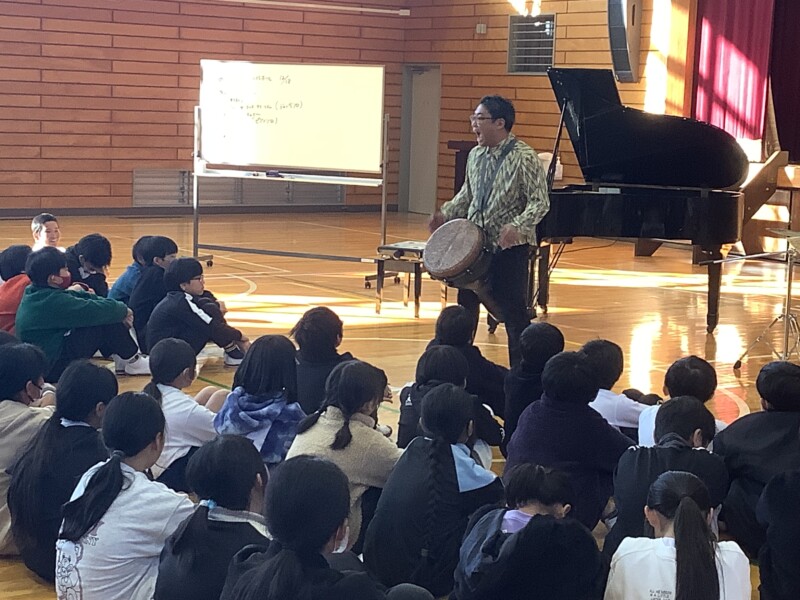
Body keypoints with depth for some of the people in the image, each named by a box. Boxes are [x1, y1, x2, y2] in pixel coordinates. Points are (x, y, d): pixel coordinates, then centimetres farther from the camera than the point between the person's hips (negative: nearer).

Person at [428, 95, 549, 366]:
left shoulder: (524, 158, -14)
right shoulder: (476, 155, 8)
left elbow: (540, 202, -16)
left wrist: (517, 226, -32)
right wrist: (446, 213, 4)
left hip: (509, 246, -7)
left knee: (513, 309, -2)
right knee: (466, 304, 14)